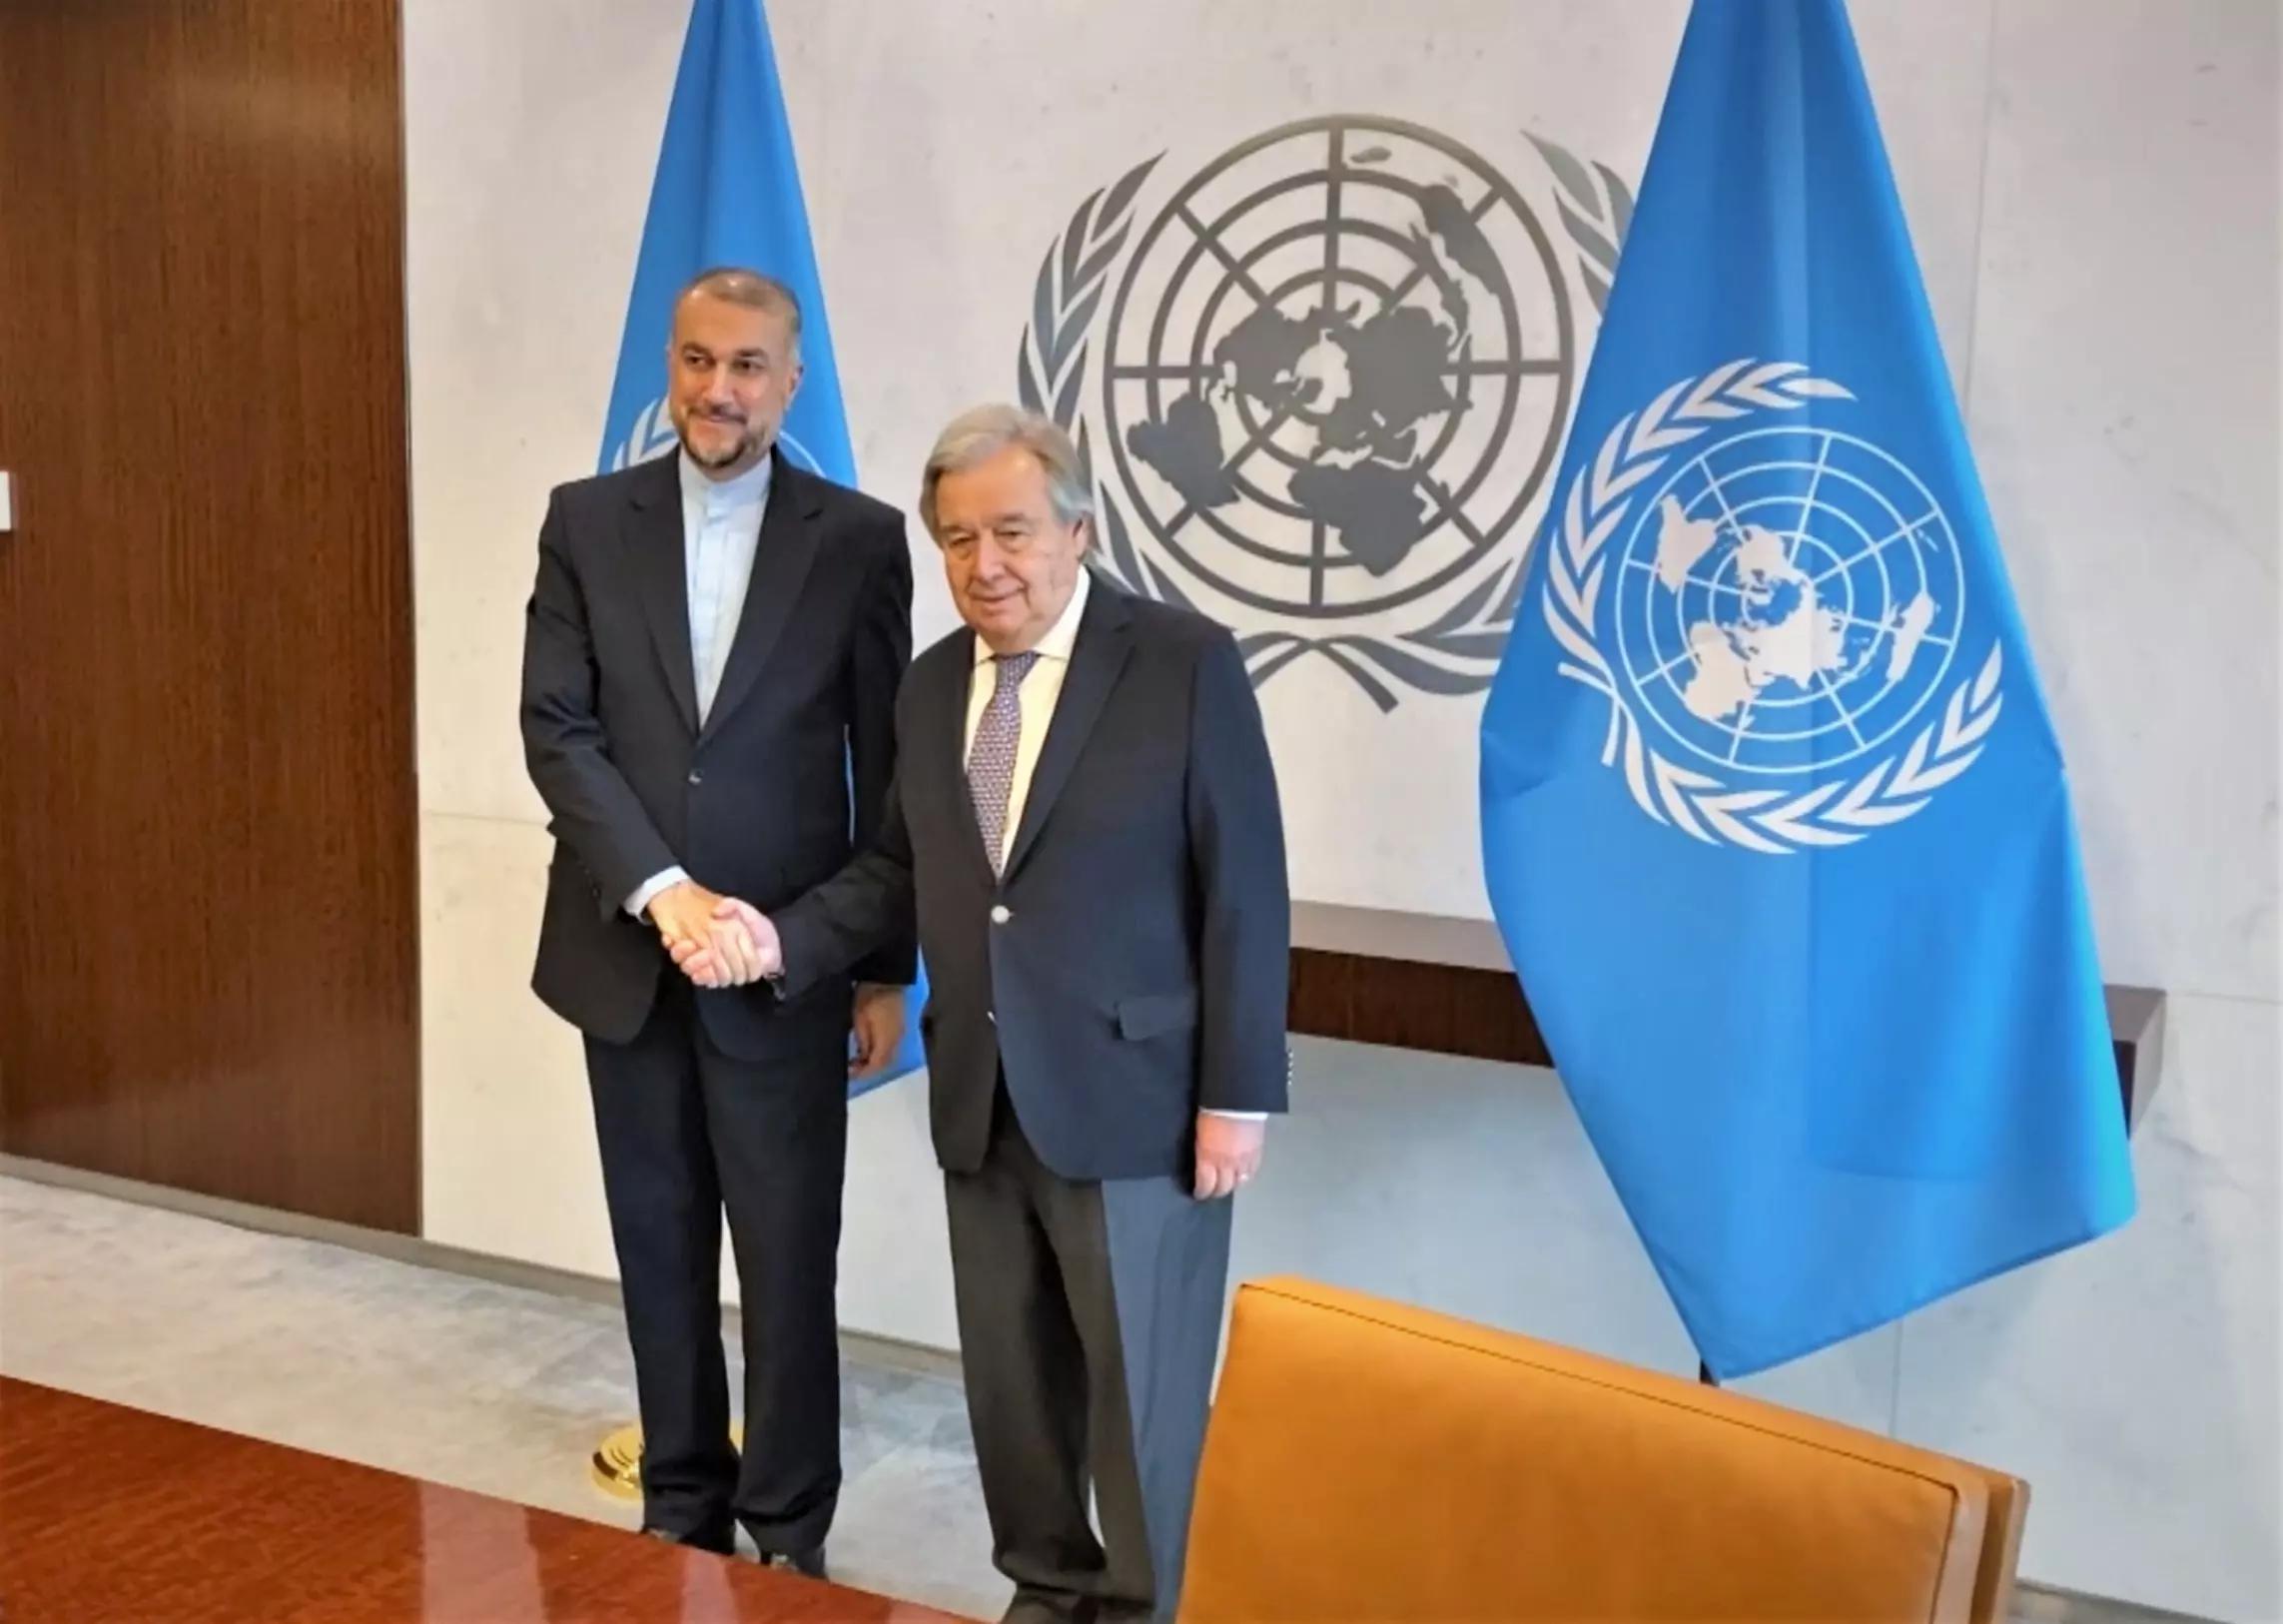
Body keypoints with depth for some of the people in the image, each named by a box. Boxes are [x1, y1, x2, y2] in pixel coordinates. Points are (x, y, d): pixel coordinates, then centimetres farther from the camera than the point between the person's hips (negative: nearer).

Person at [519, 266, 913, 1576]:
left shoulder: (860, 538, -2)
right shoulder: (588, 522, 3)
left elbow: (886, 767, 0)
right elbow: (555, 729, -4)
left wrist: (885, 968, 0)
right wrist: (660, 889, -17)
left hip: (786, 962, -2)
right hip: (625, 954, 2)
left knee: (789, 1260, 5)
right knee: (661, 1251, 14)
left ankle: (789, 1531, 22)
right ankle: (682, 1506, 31)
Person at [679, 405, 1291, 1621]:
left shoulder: (1186, 664, -9)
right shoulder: (931, 685, 9)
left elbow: (1245, 894, -10)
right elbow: (901, 871, 14)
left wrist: (1237, 1095, -12)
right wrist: (787, 939, -3)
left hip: (1131, 1094, -5)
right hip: (981, 1099, 6)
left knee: (1139, 1384, 5)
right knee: (1010, 1377, 16)